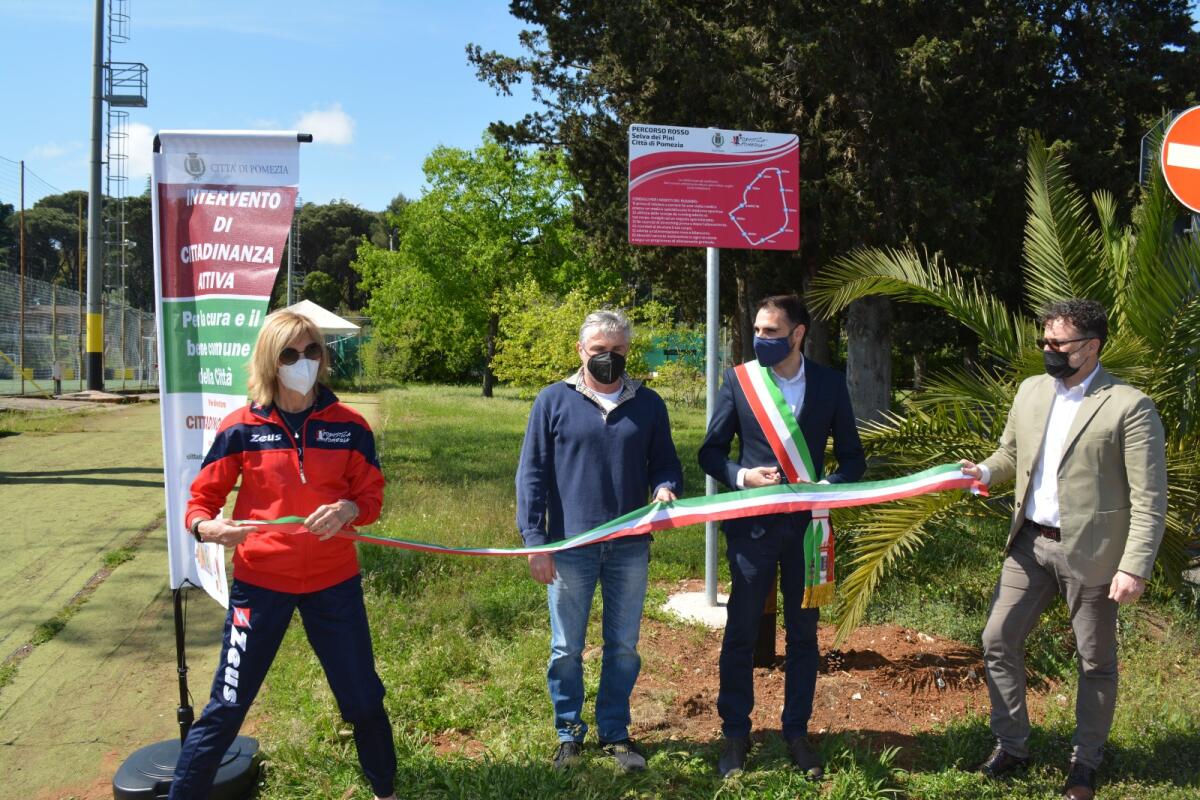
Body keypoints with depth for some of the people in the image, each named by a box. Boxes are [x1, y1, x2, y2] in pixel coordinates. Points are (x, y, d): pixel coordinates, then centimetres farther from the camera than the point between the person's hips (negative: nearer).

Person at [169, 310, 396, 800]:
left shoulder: (348, 425, -3)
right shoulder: (241, 427, -5)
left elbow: (371, 496, 2)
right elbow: (201, 498, 0)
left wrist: (348, 510, -20)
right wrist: (207, 526, -22)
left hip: (334, 582, 1)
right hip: (260, 582, -1)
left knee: (363, 700, 13)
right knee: (226, 707, 5)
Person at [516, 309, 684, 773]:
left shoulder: (648, 405, 5)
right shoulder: (554, 401, -2)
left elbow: (665, 463, 11)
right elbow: (531, 474, -3)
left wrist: (666, 488, -13)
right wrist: (535, 541, -9)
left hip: (629, 548, 2)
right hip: (570, 548, -2)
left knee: (624, 646, 13)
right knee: (566, 648, 10)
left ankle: (615, 733, 28)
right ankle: (569, 733, 27)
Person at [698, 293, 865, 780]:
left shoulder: (829, 384, 0)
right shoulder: (739, 379, -3)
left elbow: (853, 458, 5)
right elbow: (711, 452, 2)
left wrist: (826, 488, -14)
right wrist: (741, 476, -16)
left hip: (806, 525, 1)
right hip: (752, 524, -1)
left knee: (803, 634, 11)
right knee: (741, 633, 7)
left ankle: (797, 733, 26)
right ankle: (735, 733, 21)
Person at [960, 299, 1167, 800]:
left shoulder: (1129, 407, -12)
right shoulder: (1031, 391, 7)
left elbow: (1150, 499, -13)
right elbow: (1010, 453, 19)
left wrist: (1135, 567, -19)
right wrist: (985, 472, -3)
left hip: (1090, 551, -5)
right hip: (1031, 543, 6)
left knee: (1095, 661, 10)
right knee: (999, 640, 7)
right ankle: (1011, 746, 24)